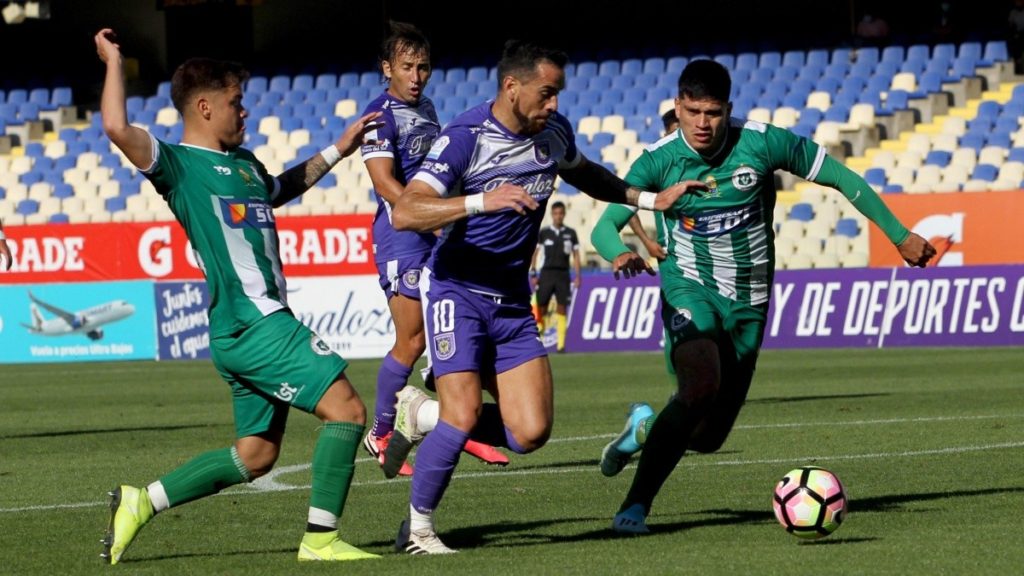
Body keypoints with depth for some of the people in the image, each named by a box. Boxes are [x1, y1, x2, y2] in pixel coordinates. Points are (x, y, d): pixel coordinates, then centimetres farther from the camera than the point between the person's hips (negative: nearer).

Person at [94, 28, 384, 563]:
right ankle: (321, 538, -12)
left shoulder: (243, 162, 20)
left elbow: (278, 188, 44)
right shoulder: (177, 165, -7)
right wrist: (113, 63, -12)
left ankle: (139, 502, 18)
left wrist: (336, 151, 40)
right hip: (249, 324, -10)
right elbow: (117, 128, -24)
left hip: (262, 323, 10)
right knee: (345, 408, -14)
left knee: (256, 455, 13)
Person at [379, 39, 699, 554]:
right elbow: (404, 213, -30)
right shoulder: (464, 138, -19)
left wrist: (650, 199, 18)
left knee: (530, 432, -5)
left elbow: (585, 175, 26)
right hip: (456, 289, -6)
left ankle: (422, 416, 19)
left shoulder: (555, 133, 1)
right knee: (464, 416, -19)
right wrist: (483, 201, -41)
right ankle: (417, 528, 1)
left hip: (511, 299, 6)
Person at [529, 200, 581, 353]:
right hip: (547, 272, 0)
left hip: (563, 274, 0)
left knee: (562, 309, -4)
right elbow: (535, 253, 7)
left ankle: (561, 344, -5)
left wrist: (577, 276, 1)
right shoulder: (544, 233, 4)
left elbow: (576, 255, 9)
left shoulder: (570, 233, 6)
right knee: (541, 308, -5)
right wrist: (533, 274, 1)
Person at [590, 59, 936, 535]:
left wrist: (899, 236, 4)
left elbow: (841, 178, 0)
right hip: (690, 292, -3)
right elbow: (604, 227, -14)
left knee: (707, 435, 3)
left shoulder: (761, 143, -11)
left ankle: (646, 427, 39)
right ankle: (636, 504, -19)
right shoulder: (658, 160, -11)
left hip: (748, 304, 3)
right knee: (702, 386, -31)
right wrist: (618, 255, -38)